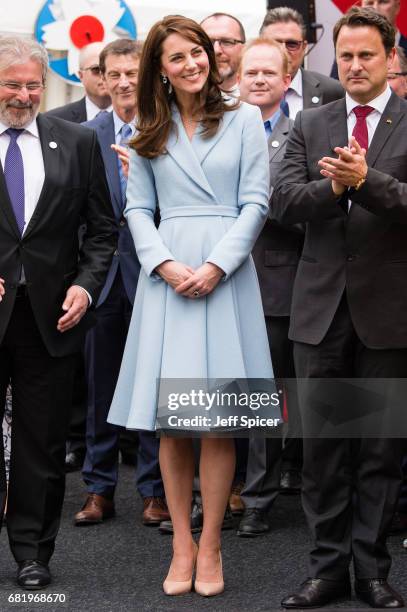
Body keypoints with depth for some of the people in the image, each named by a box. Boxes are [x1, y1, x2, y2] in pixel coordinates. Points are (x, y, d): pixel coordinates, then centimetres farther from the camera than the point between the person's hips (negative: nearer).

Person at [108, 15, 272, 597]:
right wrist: (166, 264, -8)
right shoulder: (148, 132, 12)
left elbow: (255, 203, 0)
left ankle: (210, 543, 6)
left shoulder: (244, 119, 5)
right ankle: (182, 543, 8)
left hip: (226, 274, -2)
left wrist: (215, 266, -11)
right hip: (166, 274, 2)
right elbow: (138, 208, 9)